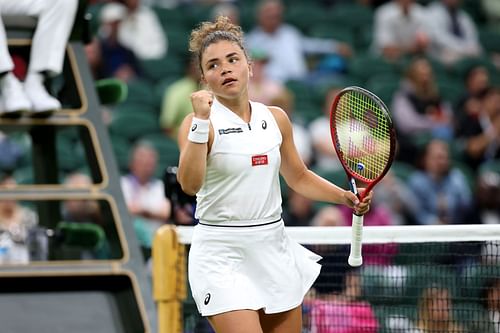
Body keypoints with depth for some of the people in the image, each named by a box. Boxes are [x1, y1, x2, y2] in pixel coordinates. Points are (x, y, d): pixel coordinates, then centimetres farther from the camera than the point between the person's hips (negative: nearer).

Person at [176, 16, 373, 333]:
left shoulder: (276, 118, 7)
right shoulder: (199, 123, -8)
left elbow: (298, 176, 22)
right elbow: (190, 184, -24)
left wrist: (344, 196, 8)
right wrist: (201, 122, -29)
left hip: (273, 247, 6)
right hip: (223, 256, -6)